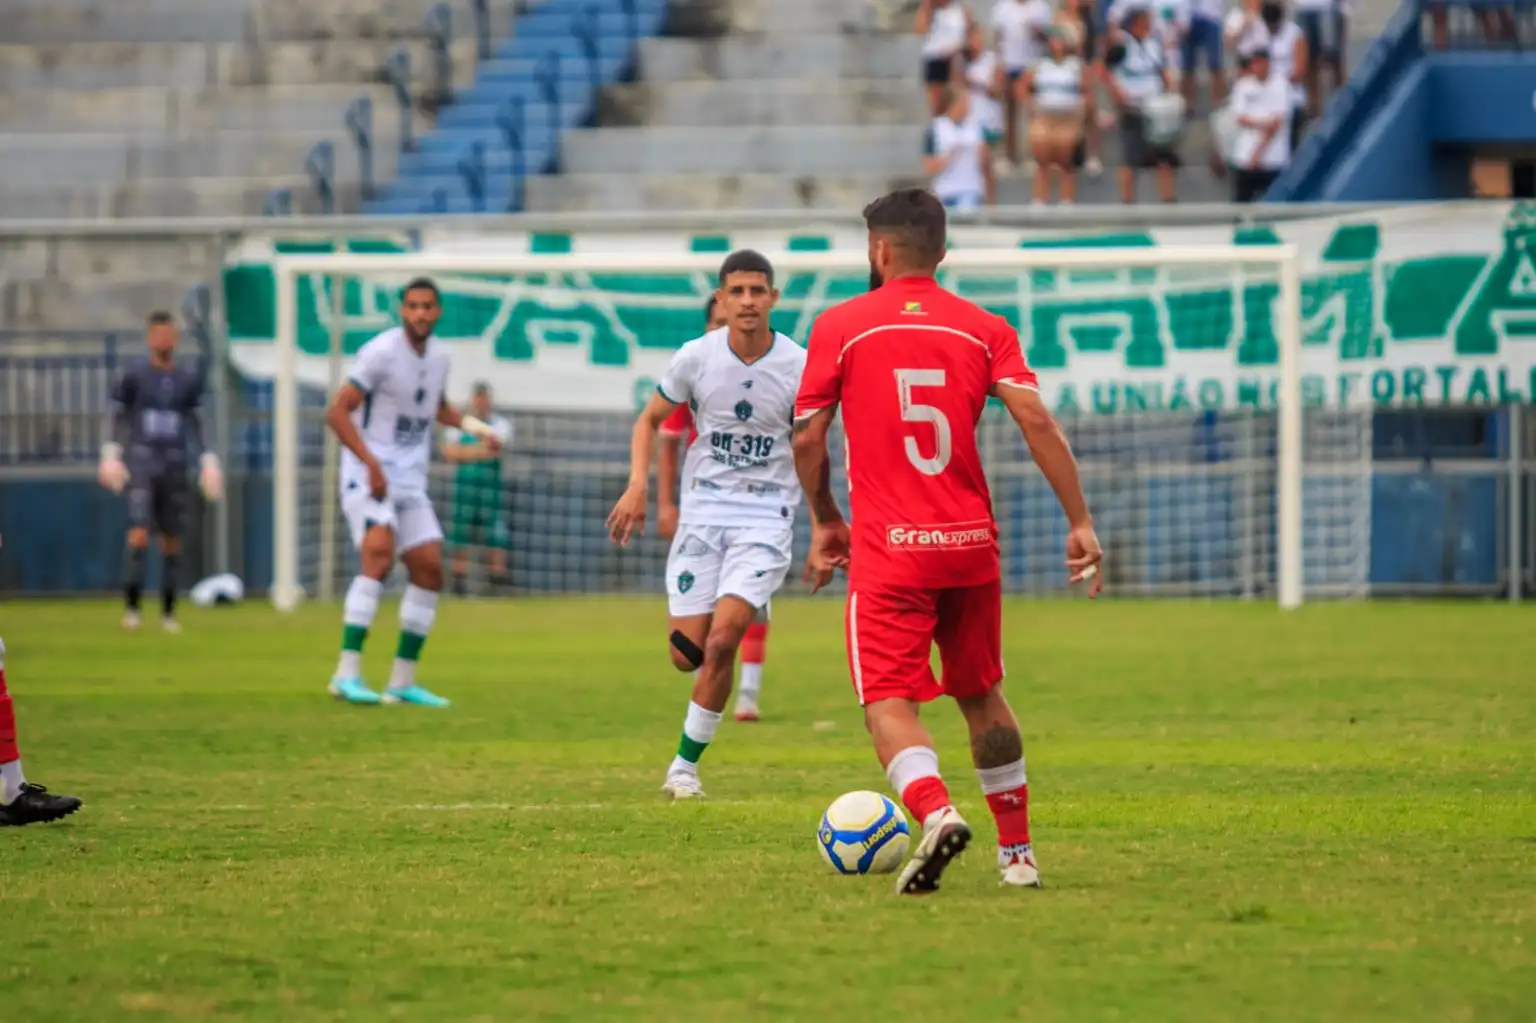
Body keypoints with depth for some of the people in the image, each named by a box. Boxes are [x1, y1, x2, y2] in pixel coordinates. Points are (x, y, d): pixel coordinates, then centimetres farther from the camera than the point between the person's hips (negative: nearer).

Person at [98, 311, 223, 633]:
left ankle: (168, 611, 11)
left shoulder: (189, 379, 9)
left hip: (174, 462, 3)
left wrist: (207, 460, 12)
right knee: (139, 532, -15)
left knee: (172, 538, 4)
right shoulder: (134, 377, 0)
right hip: (141, 460, -3)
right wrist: (111, 453, -6)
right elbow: (119, 417, 5)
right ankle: (131, 605, -10)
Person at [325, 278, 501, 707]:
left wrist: (476, 427, 13)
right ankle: (347, 673, -29)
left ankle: (403, 682, 11)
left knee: (429, 569, 1)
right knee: (379, 552, -26)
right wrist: (371, 463, -22)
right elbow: (337, 412, -15)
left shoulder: (438, 356, 9)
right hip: (368, 474, -8)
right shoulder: (381, 353, -13)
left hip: (411, 481, 8)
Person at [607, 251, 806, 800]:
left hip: (765, 516, -2)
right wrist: (637, 486, -5)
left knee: (721, 641, -17)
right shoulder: (697, 357, -4)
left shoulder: (798, 367, -7)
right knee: (687, 654, -4)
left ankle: (685, 765, -2)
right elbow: (651, 420, 11)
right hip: (702, 511, 2)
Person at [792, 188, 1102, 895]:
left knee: (889, 704, -6)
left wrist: (824, 521, 18)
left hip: (888, 551, -3)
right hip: (971, 544, 3)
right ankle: (1017, 851, 24)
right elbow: (1036, 420, -5)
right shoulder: (984, 329, 6)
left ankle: (936, 812, -34)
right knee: (982, 696, 20)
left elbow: (807, 440, 2)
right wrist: (1079, 522, -3)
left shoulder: (839, 327, 1)